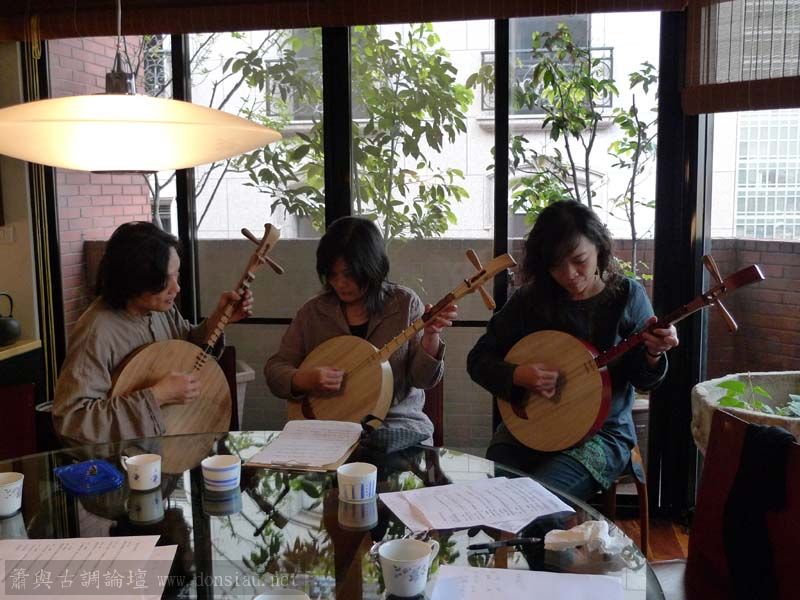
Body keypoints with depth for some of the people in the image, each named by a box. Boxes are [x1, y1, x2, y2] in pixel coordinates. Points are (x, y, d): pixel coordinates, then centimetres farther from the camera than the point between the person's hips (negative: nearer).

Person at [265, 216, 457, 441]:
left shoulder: (405, 304, -1)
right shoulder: (313, 311, 3)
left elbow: (423, 380, -5)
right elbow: (275, 369, 5)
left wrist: (431, 336, -23)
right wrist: (305, 380, -16)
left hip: (396, 422, -1)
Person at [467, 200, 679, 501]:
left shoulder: (627, 295, -3)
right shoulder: (530, 299, -1)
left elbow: (643, 381, 0)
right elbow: (479, 358, 2)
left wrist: (652, 354, -22)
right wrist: (517, 375, -17)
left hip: (602, 433, -2)